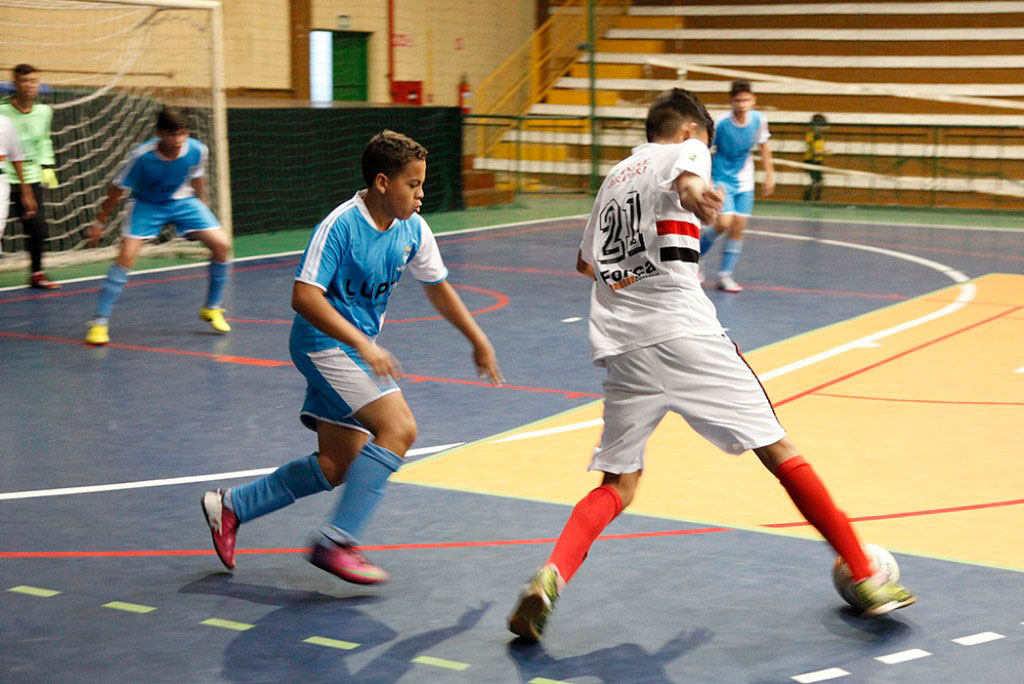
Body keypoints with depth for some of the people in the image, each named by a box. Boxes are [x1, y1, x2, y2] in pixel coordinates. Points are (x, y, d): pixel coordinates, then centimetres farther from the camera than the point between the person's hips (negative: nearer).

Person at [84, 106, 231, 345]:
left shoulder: (197, 150, -23)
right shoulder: (142, 156, -31)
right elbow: (118, 189, -15)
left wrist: (202, 212, 14)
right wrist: (100, 221, -6)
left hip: (182, 200, 3)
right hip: (146, 204, -3)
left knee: (222, 245, -11)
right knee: (126, 255, -21)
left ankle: (212, 309, 8)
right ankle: (99, 323, -11)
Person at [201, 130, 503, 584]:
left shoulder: (413, 230, 2)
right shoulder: (341, 225, -19)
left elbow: (437, 287, 18)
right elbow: (304, 296, -24)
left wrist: (479, 341, 20)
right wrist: (364, 344, -32)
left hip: (357, 350, 8)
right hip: (323, 343, -8)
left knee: (338, 467, 9)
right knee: (398, 428, -22)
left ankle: (230, 506, 24)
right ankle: (336, 541, -15)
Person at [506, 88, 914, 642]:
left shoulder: (614, 176, 28)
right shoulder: (685, 151, 10)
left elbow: (585, 262, 40)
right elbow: (687, 176, -17)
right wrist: (695, 193, -41)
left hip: (621, 347, 6)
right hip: (683, 333, -5)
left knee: (618, 484, 11)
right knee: (777, 450, 2)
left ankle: (550, 576, -14)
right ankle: (866, 580, 4)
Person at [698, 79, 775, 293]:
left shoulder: (759, 119, -8)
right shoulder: (720, 123, -20)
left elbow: (763, 146, 9)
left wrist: (769, 174, 12)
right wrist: (707, 182, -18)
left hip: (744, 181, 4)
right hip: (721, 178, -4)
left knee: (738, 227, -2)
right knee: (724, 222, -18)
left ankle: (725, 275, 9)